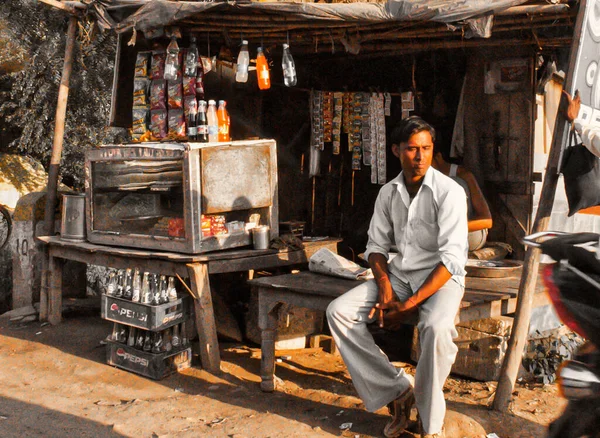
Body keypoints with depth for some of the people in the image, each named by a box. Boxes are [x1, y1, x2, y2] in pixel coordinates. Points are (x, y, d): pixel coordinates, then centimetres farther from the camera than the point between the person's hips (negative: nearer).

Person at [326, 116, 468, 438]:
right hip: (399, 274, 6)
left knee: (437, 328, -37)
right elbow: (376, 246, 9)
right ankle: (398, 389, -10)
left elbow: (452, 258, -18)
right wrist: (384, 286, -11)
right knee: (339, 312, -14)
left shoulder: (449, 192, -13)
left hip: (441, 277, -5)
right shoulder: (388, 193, 5)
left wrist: (411, 303, -22)